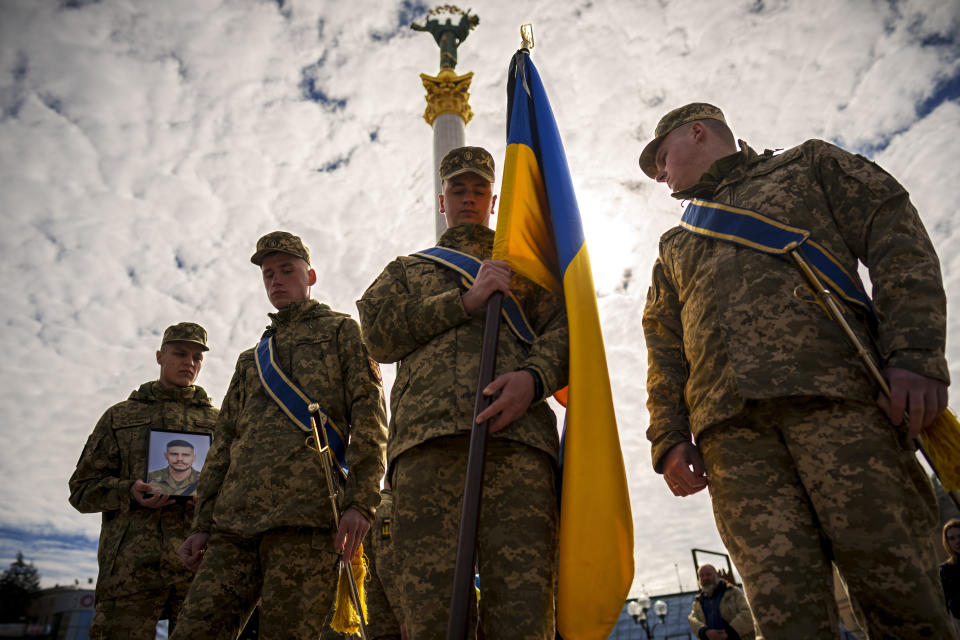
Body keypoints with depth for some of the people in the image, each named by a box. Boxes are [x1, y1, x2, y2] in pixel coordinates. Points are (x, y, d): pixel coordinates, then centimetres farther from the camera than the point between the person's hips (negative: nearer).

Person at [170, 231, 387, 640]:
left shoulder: (342, 331, 13)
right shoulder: (251, 359, 30)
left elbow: (368, 416, 0)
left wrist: (361, 501, -12)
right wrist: (202, 523, 15)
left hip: (306, 515, -5)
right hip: (235, 521, 6)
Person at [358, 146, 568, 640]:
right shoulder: (407, 269, 33)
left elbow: (565, 328, 14)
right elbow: (377, 332, 12)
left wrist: (533, 376, -9)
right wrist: (466, 300, 0)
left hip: (516, 432, 0)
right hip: (426, 436, 1)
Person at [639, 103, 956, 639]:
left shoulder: (808, 165, 24)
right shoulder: (675, 248, 34)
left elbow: (898, 239, 10)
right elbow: (665, 350, 23)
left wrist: (915, 355, -7)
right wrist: (669, 436, 6)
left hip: (833, 392, -2)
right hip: (727, 423, 3)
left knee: (895, 579, -10)